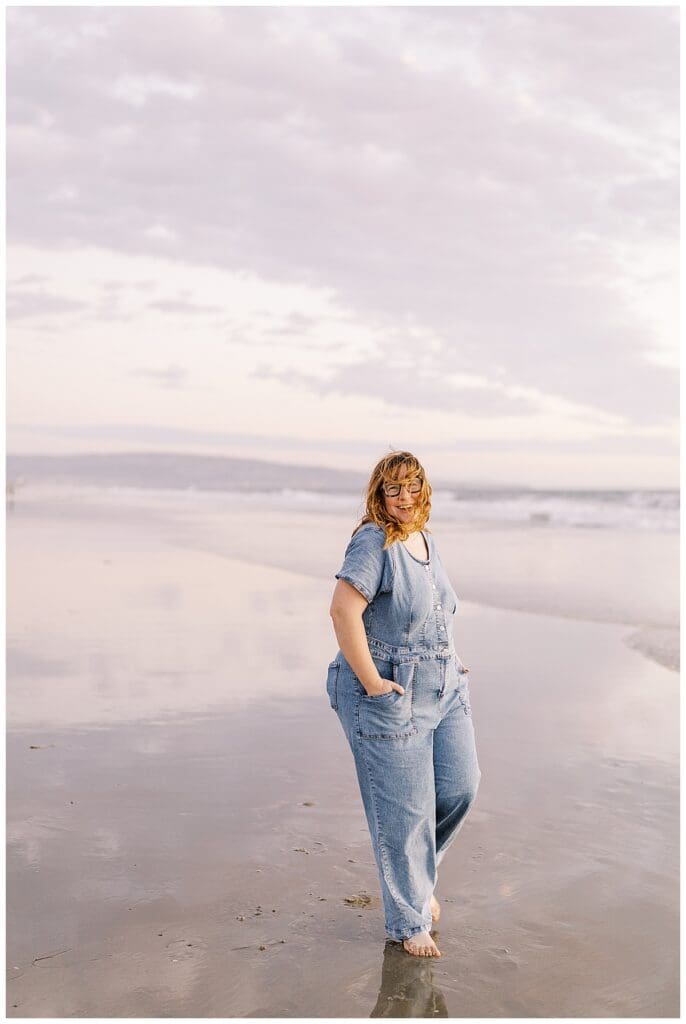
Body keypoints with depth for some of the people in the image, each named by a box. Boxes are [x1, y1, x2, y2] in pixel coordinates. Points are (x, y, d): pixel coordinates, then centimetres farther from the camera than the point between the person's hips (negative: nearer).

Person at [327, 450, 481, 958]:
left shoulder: (427, 541, 11)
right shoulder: (374, 542, -16)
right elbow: (344, 610, -25)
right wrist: (372, 682, -23)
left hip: (444, 687, 8)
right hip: (392, 695, -8)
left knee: (461, 785, 5)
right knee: (405, 808, 1)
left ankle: (419, 873, 32)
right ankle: (409, 921, 18)